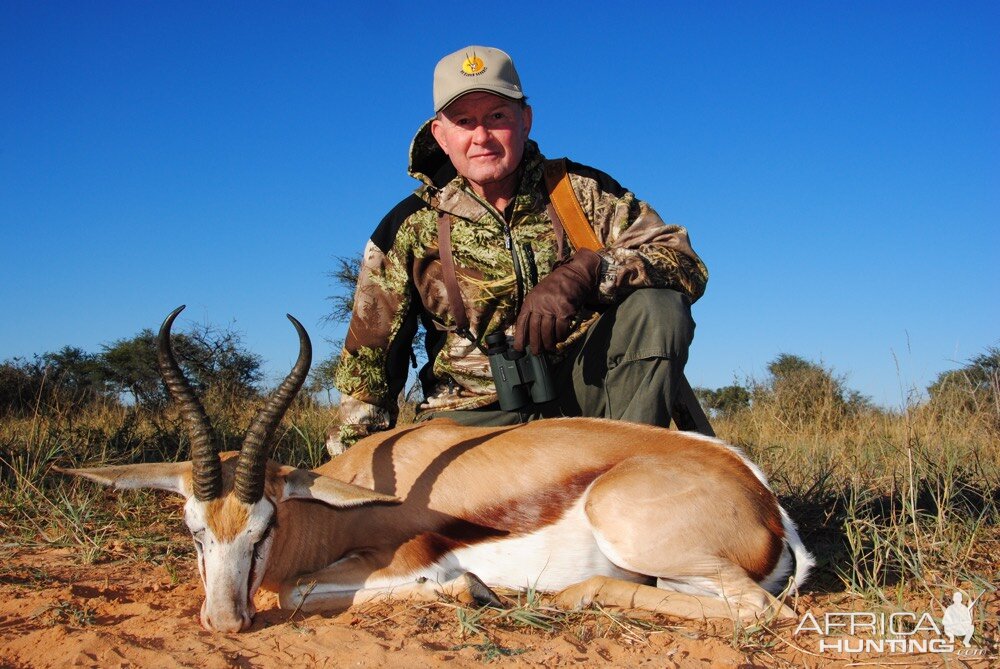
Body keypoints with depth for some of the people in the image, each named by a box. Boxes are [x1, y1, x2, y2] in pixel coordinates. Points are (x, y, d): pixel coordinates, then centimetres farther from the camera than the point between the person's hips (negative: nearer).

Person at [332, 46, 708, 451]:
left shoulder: (582, 190, 1)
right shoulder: (409, 228, 2)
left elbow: (687, 265, -10)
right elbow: (368, 361, 6)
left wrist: (582, 272, -28)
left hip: (579, 391, 1)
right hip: (473, 414, 0)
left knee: (658, 303, -24)